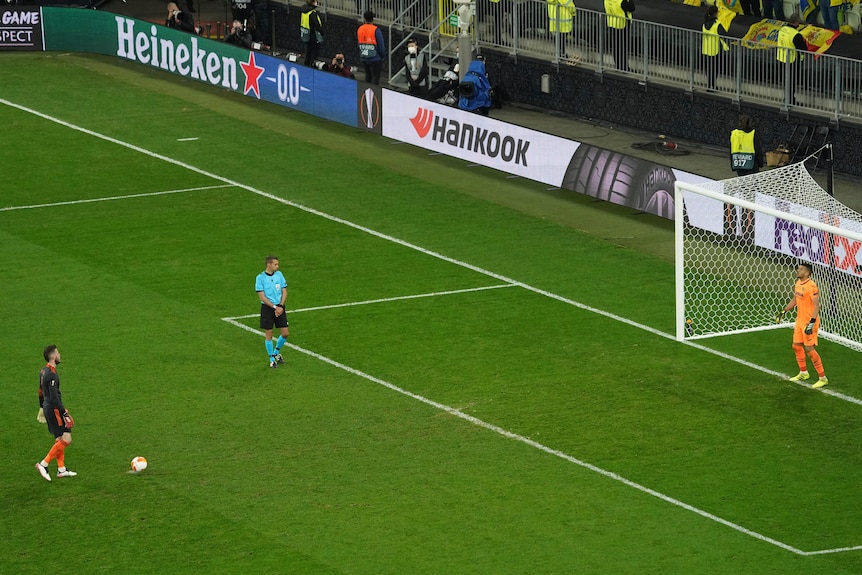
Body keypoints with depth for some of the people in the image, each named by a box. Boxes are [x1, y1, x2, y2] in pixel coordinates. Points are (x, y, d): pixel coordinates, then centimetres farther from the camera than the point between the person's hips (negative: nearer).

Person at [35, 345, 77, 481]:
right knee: (66, 439, -7)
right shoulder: (51, 374, -22)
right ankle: (44, 464, -6)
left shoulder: (44, 371, 9)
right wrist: (65, 414, -20)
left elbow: (41, 391, 21)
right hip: (54, 409, -10)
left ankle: (61, 469, 21)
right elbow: (54, 398, -24)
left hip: (47, 408, 10)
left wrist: (42, 408, 32)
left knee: (59, 439, 16)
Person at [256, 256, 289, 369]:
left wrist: (280, 306, -8)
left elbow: (284, 292, 6)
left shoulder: (279, 274, 3)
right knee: (268, 334, 2)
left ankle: (276, 352, 28)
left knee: (285, 333, 3)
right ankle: (272, 359, 16)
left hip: (279, 307, 4)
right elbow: (262, 296, -12)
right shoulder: (260, 277, -9)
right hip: (267, 308, -4)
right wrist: (275, 307, -16)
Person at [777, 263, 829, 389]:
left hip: (809, 322, -9)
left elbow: (816, 306, -24)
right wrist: (783, 312, 24)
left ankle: (823, 378, 1)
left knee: (809, 349, -8)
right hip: (800, 320, 9)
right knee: (797, 346, 17)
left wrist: (811, 323, -30)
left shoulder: (811, 286, -21)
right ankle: (803, 373, 36)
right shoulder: (798, 284, 7)